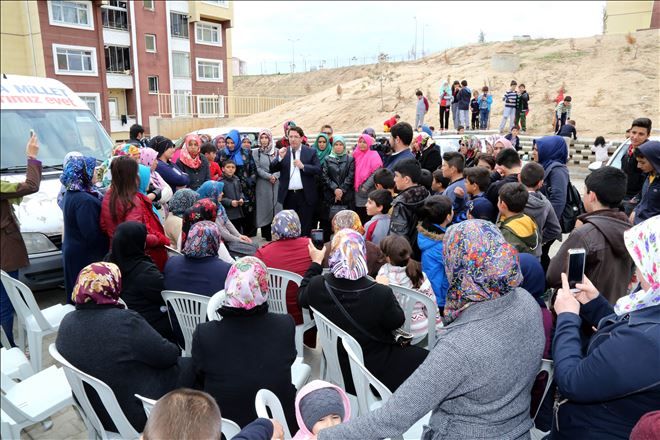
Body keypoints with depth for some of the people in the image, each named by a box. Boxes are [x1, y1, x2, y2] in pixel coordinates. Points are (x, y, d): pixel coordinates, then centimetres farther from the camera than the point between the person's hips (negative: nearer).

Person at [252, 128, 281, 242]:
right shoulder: (256, 152, 5)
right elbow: (258, 168, -2)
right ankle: (267, 235, 4)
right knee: (265, 208, -2)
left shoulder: (276, 151, 9)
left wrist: (275, 176, -13)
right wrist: (269, 176, -13)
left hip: (276, 184, 2)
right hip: (263, 185, -2)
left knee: (276, 206, 0)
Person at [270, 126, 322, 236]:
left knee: (305, 227, 4)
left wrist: (303, 166, -16)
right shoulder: (283, 152, 8)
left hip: (305, 195, -2)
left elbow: (318, 169, -5)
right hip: (288, 195, 2)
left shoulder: (311, 152, 3)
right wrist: (280, 157, -16)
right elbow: (272, 169, -1)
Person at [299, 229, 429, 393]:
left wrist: (316, 263, 11)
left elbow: (302, 297, 4)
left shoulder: (318, 286, -21)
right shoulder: (381, 293, -31)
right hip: (375, 371, -5)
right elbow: (397, 321, -10)